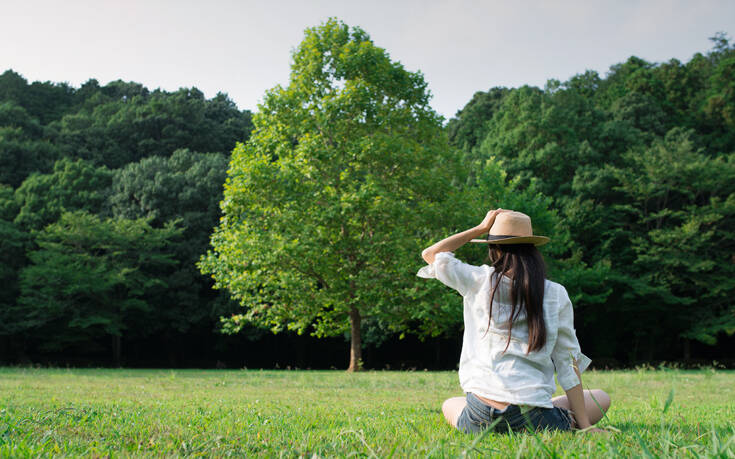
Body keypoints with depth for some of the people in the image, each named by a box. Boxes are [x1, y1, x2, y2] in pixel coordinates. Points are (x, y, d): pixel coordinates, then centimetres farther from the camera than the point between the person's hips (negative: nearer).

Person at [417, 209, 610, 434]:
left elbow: (430, 253, 15)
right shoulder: (556, 295, -1)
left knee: (450, 405, 37)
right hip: (530, 420, -1)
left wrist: (481, 228, 14)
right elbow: (568, 364, 1)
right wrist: (584, 425, 6)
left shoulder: (479, 281, -1)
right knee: (601, 398, 25)